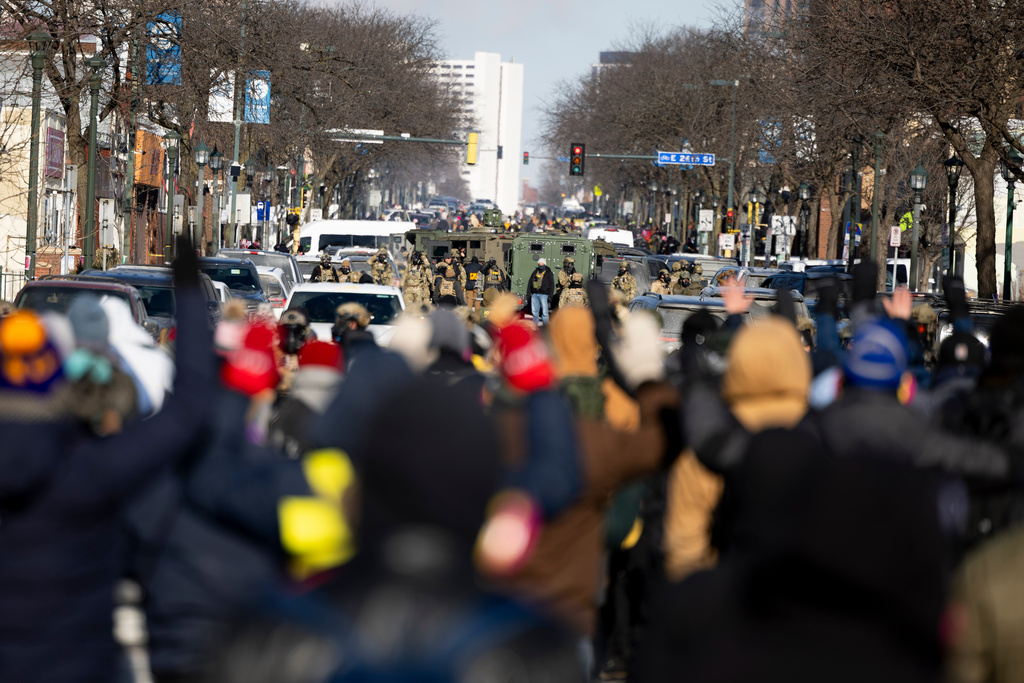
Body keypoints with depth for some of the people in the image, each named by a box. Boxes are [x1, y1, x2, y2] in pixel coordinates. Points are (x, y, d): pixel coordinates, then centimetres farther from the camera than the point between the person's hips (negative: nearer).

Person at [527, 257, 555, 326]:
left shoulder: (548, 274, 5)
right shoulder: (535, 273, 16)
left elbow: (552, 285, 1)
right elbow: (529, 283, 18)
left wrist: (550, 296, -8)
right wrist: (528, 294, 11)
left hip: (544, 295, -4)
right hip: (534, 294, 4)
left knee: (544, 312, -8)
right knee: (535, 311, 6)